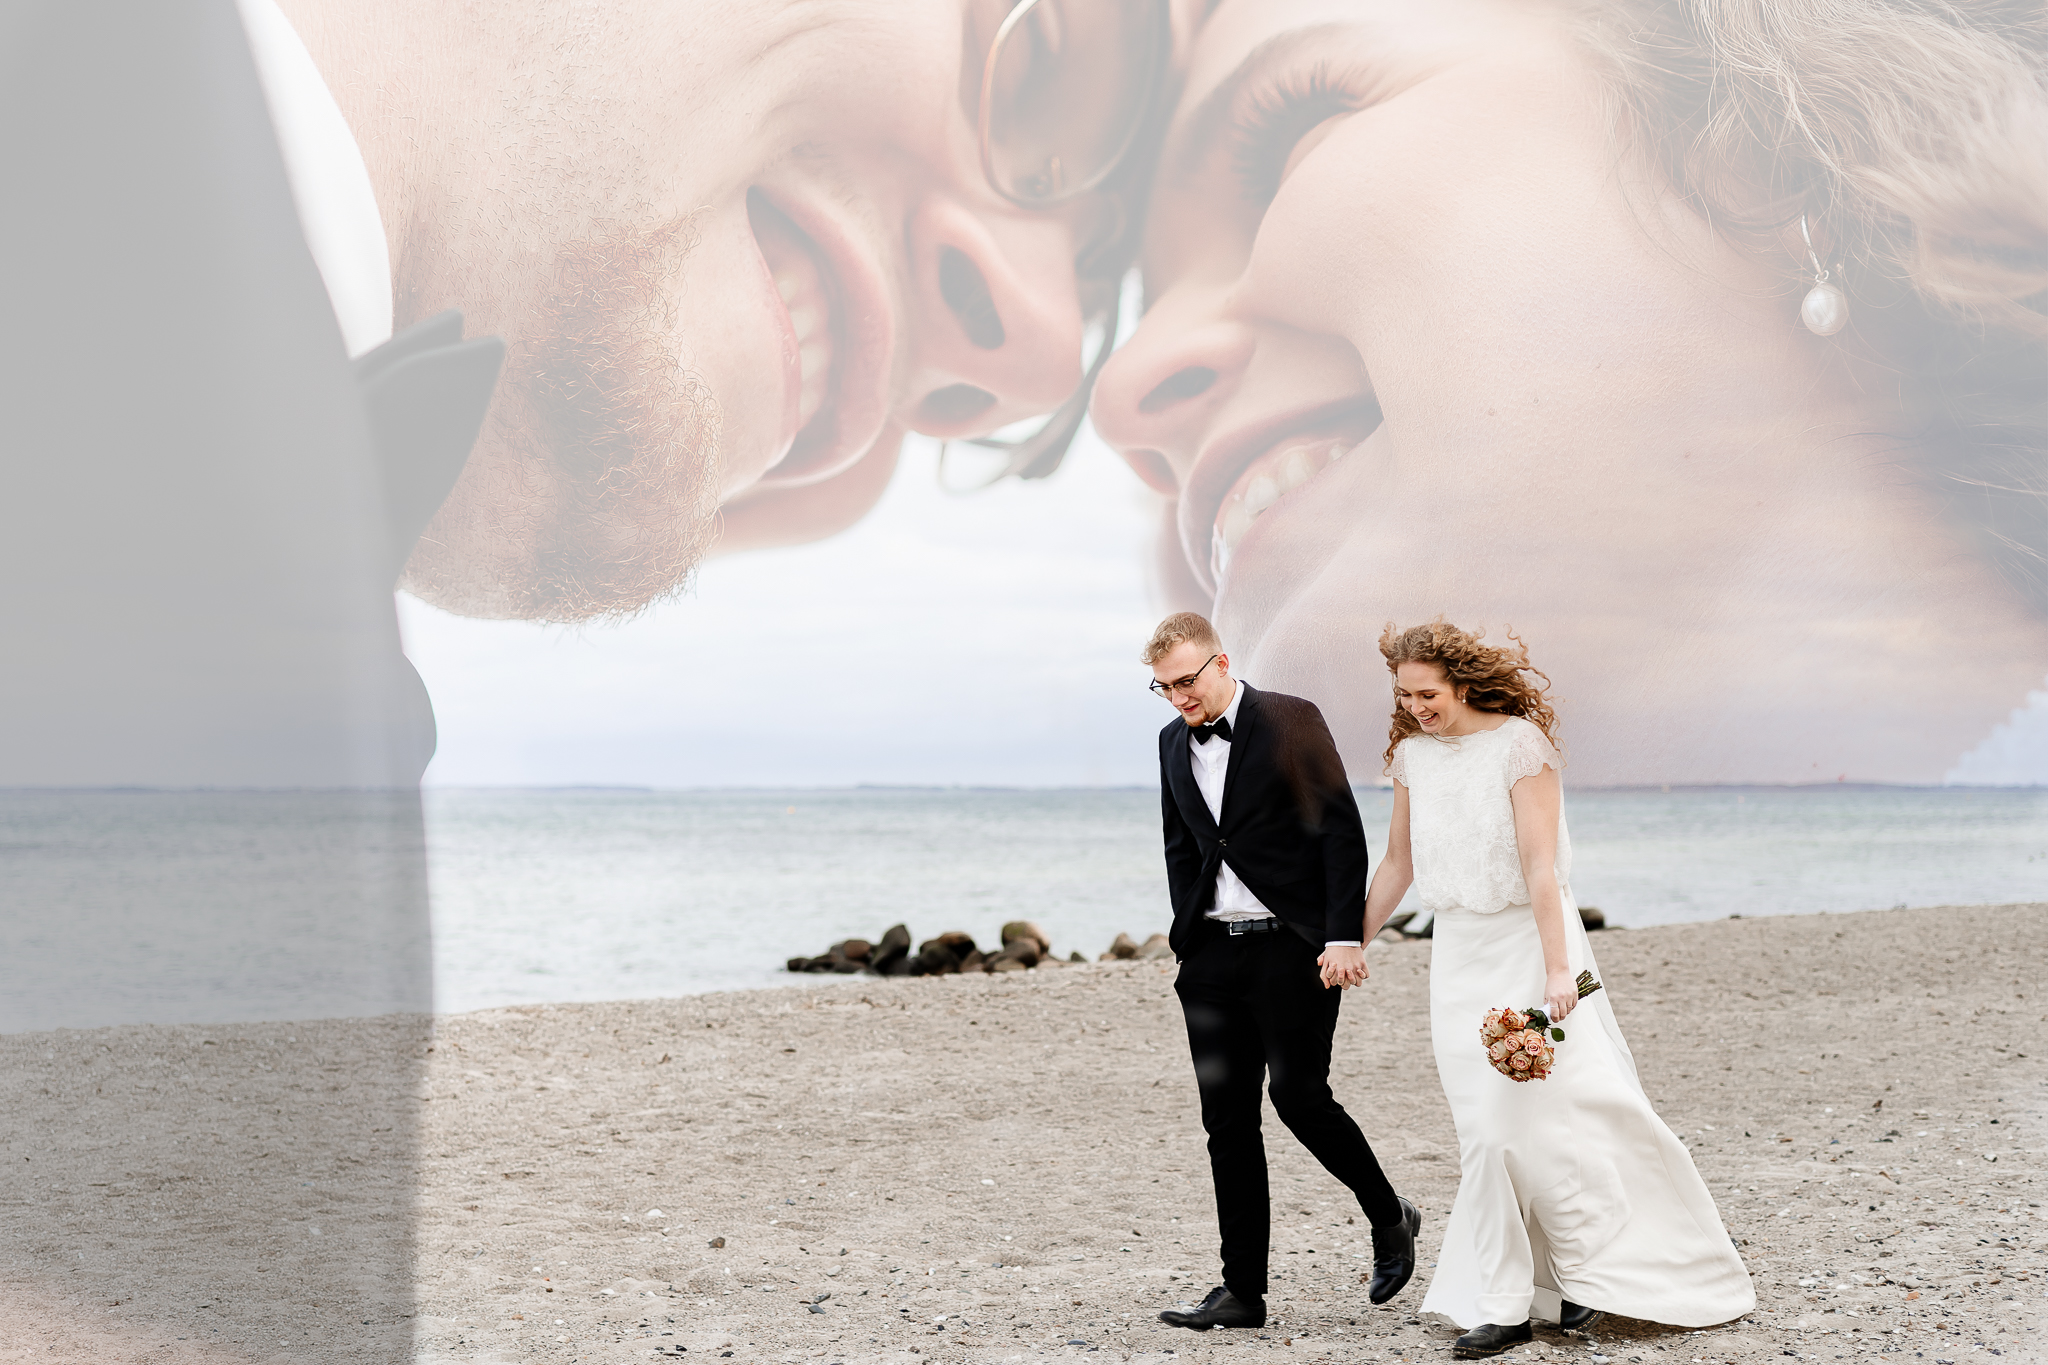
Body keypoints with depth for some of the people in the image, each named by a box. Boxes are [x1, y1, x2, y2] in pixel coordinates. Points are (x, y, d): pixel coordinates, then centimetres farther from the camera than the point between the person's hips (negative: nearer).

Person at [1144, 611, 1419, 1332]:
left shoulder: (1292, 720, -5)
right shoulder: (1173, 742, 12)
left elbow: (1342, 830, -8)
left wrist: (1344, 936, -14)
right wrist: (1187, 935, 13)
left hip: (1294, 947, -6)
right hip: (1213, 954, 6)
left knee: (1299, 1095, -10)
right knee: (1226, 1121, 3)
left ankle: (1390, 1219, 16)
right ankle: (1242, 1291, 8)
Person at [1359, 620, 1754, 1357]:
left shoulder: (1520, 743, -13)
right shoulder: (1412, 756, 4)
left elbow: (1541, 866, -18)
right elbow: (1397, 864, 15)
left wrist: (1556, 968, -22)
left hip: (1527, 940, -5)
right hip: (1458, 951, 5)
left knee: (1540, 1114, -7)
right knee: (1484, 1131, 2)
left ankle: (1587, 1270, 12)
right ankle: (1501, 1306, 5)